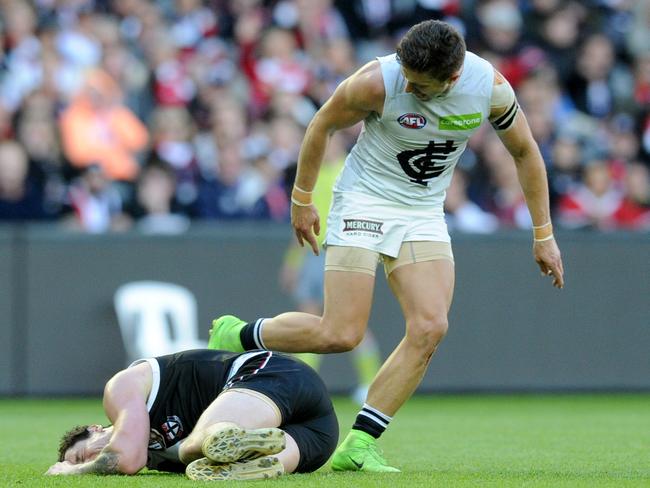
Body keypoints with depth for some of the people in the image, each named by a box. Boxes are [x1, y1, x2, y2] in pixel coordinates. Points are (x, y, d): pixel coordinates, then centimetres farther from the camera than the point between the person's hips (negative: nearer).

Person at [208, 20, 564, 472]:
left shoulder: (491, 87, -14)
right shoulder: (377, 81, -24)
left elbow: (525, 152, 3)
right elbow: (322, 125, -6)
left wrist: (543, 235, 6)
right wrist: (302, 200, 2)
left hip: (424, 213, 4)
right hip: (365, 200, -4)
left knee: (430, 328, -15)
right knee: (340, 335, -14)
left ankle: (358, 444, -9)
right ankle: (237, 336, 12)